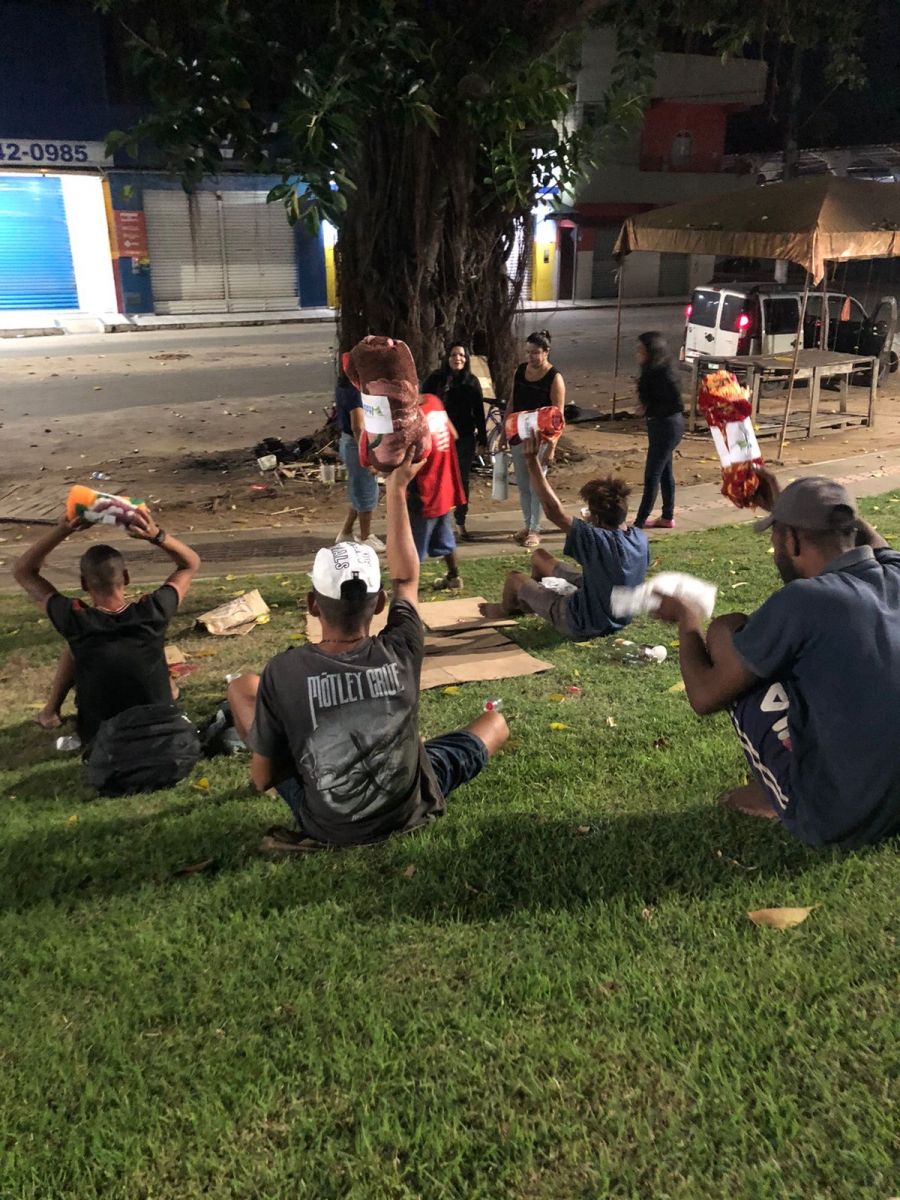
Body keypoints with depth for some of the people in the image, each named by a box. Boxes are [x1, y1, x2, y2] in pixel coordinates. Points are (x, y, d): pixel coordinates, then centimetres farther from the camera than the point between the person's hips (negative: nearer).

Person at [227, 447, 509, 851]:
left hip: (326, 825, 0)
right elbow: (405, 578, -1)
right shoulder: (402, 653, -21)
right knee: (495, 722, 20)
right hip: (409, 811, 1)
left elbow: (263, 777, -13)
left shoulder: (284, 671, -24)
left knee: (242, 687, 15)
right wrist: (396, 488, 4)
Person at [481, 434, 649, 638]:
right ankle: (529, 602, 46)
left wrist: (531, 460, -34)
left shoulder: (598, 541, -35)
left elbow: (552, 510, -36)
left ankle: (505, 609, 44)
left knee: (515, 578, 11)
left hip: (583, 626, -7)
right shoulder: (640, 539, -14)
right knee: (539, 557, 18)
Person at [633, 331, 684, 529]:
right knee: (664, 471, 18)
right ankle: (667, 517, 30)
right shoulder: (651, 371, 4)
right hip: (660, 425, 10)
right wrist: (646, 408, -2)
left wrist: (648, 410, -19)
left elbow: (676, 404, -25)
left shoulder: (663, 373, -23)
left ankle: (639, 523, -1)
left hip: (667, 426, -10)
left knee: (652, 475, -6)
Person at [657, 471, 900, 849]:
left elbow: (705, 696, -11)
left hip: (833, 823, -7)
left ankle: (776, 794, 10)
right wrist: (784, 505, 30)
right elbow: (868, 539, 25)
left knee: (728, 631, 1)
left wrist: (686, 622, 6)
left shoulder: (802, 602, -21)